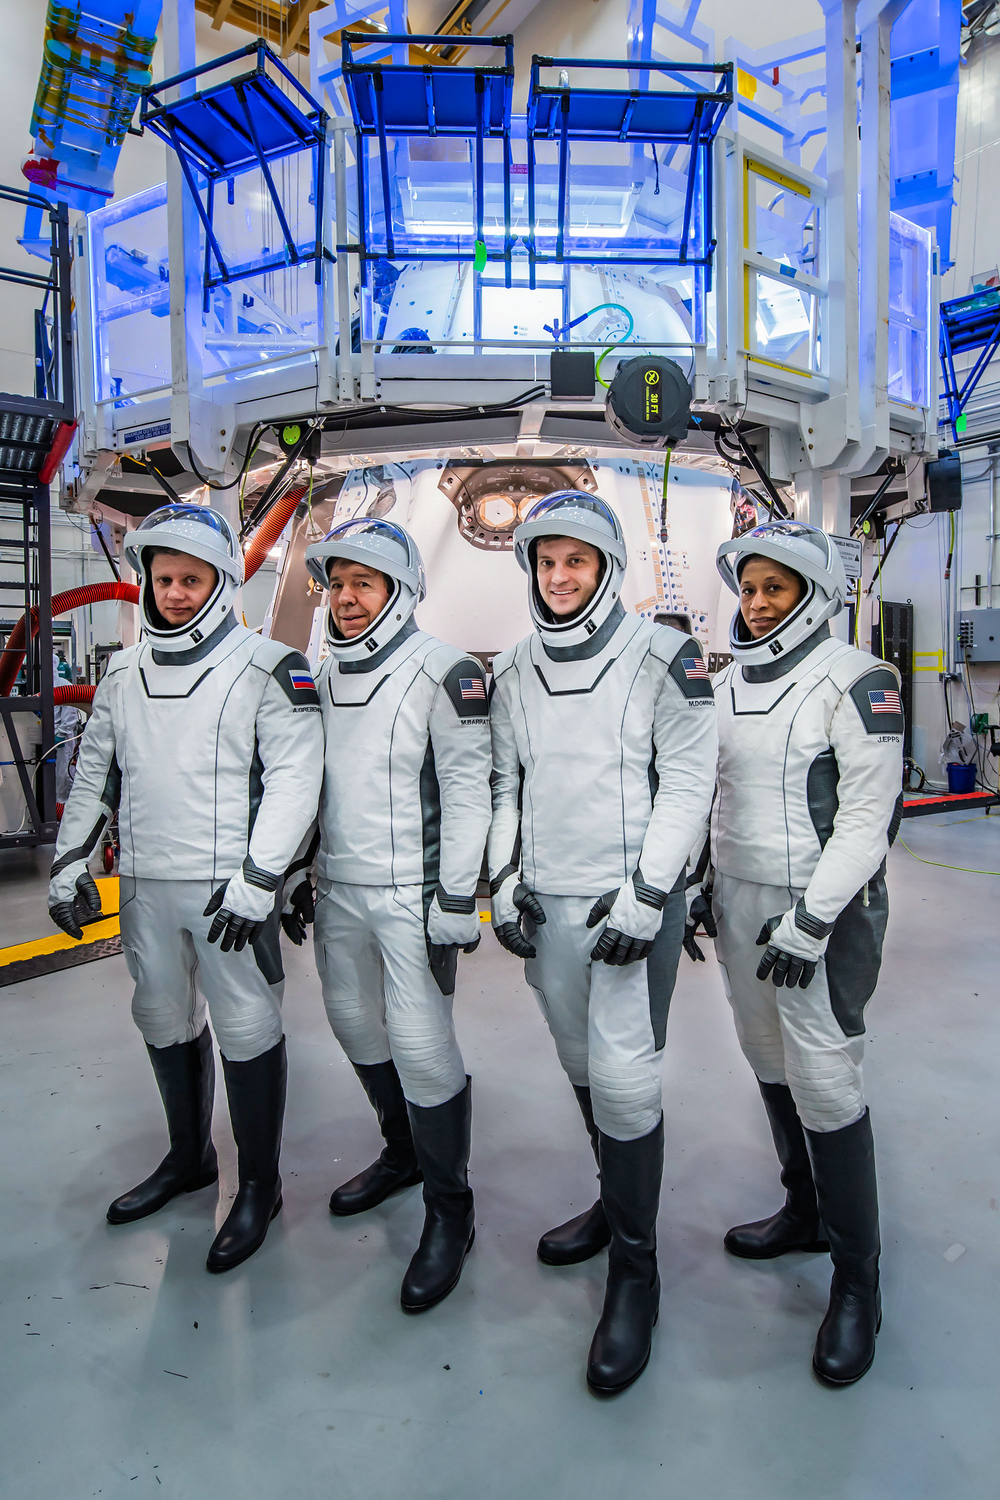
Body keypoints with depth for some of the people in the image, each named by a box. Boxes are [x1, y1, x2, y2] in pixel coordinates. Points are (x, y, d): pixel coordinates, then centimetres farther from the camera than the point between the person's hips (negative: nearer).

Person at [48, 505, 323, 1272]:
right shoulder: (124, 672, 11)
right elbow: (95, 772, 18)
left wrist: (258, 879, -18)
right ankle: (190, 1157, 39)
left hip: (229, 886, -6)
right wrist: (71, 860, 12)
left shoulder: (268, 667, -8)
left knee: (247, 1030, 2)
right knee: (165, 1021, 18)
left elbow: (295, 778, -13)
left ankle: (260, 1185, 21)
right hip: (146, 885, 6)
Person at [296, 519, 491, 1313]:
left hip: (413, 894, -8)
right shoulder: (326, 675, 12)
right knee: (355, 1022, 18)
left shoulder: (443, 671, -11)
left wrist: (458, 898, -17)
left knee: (422, 1046, -6)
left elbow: (468, 789, -15)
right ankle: (403, 1154, 41)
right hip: (340, 890, 8)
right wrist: (298, 874, 18)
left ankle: (450, 1213, 14)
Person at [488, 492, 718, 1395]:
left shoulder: (664, 658, -6)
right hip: (546, 904, 5)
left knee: (623, 1075, -7)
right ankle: (618, 1205, 39)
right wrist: (505, 878, 5)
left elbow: (687, 784, -9)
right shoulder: (514, 671, 9)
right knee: (582, 1064, 16)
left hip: (633, 899, -5)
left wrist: (644, 896, -15)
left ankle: (635, 1271, 13)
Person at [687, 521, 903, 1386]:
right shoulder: (728, 683, 10)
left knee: (825, 1087, -3)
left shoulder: (855, 681, -11)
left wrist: (811, 920, -18)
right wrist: (699, 887, 14)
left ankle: (857, 1281, 15)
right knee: (771, 1069, 16)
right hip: (740, 902, 7)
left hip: (824, 910, -7)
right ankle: (806, 1213, 38)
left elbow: (868, 815, -15)